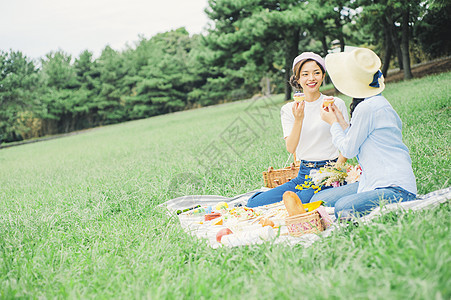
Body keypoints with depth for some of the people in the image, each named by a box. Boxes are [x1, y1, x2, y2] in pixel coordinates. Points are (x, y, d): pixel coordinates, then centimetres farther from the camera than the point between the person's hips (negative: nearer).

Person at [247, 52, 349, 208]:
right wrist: (298, 119, -18)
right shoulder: (288, 109, 6)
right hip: (303, 176, 4)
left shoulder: (336, 104, 0)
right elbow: (291, 148, -5)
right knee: (254, 204, -9)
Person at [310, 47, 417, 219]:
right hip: (374, 182, 10)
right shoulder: (377, 102, 14)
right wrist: (340, 122, 20)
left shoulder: (367, 108, -17)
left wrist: (333, 124, 7)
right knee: (318, 200, 2)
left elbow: (348, 150, -8)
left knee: (344, 208, -34)